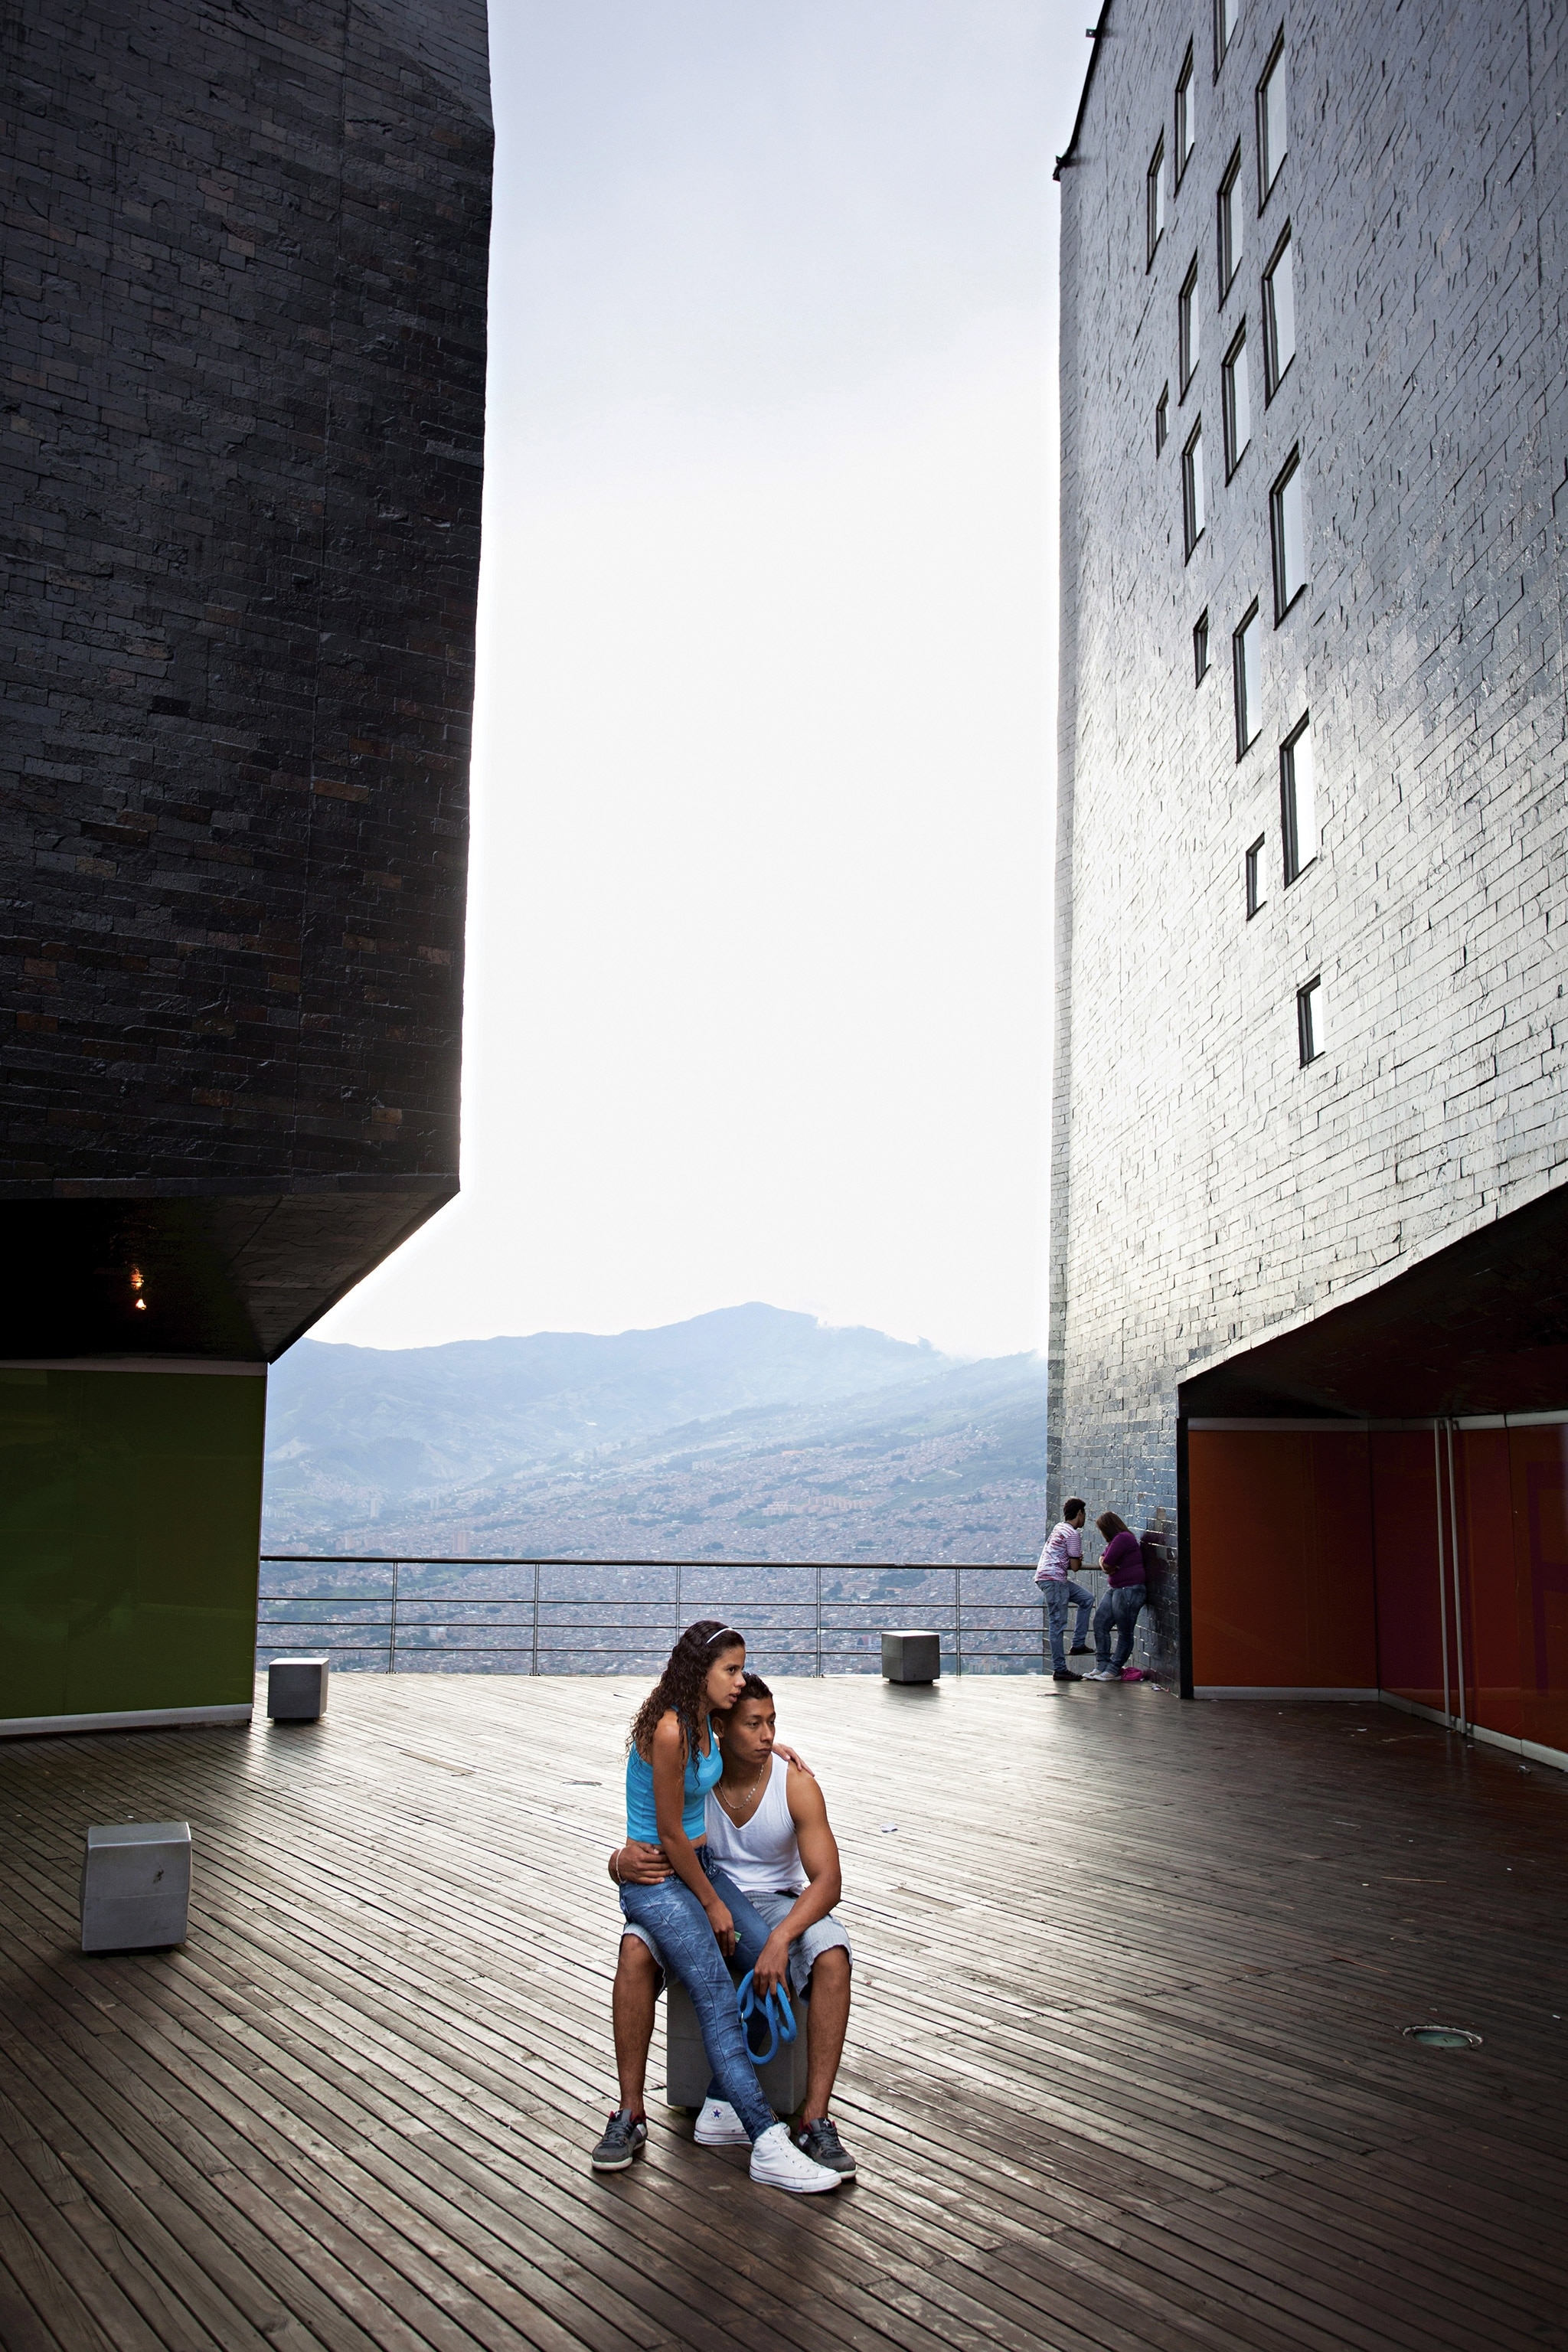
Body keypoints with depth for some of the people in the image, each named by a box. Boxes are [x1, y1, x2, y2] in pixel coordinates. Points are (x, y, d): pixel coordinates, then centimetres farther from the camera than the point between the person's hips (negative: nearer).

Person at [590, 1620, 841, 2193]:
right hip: (655, 1878, -9)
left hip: (700, 1863, 9)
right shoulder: (669, 1731, -22)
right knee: (719, 2001, -22)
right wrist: (712, 1903, -7)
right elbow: (670, 1834, -17)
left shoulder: (705, 1720, 4)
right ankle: (768, 2146, -26)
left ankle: (730, 2098, -1)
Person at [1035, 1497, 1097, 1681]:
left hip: (1048, 1577, 10)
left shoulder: (1060, 1527, 17)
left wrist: (1076, 1561, 11)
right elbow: (1075, 1565, -11)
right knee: (1058, 1624, -7)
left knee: (1087, 1598, 17)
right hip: (1053, 1579, -10)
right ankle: (1060, 1670, -5)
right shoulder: (1073, 1534, -11)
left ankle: (1078, 1644, 15)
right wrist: (1080, 1560, 10)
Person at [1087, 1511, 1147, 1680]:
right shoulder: (1115, 1540, 18)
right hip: (1114, 1589, 11)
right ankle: (1102, 1666, 9)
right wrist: (1106, 1566, -5)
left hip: (1129, 1589, -11)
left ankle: (1114, 1671, 2)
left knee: (1125, 1632, -1)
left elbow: (1107, 1564, -19)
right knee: (1100, 1624, 7)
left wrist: (1107, 1566, 4)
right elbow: (1103, 1560, 17)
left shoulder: (1123, 1539, -16)